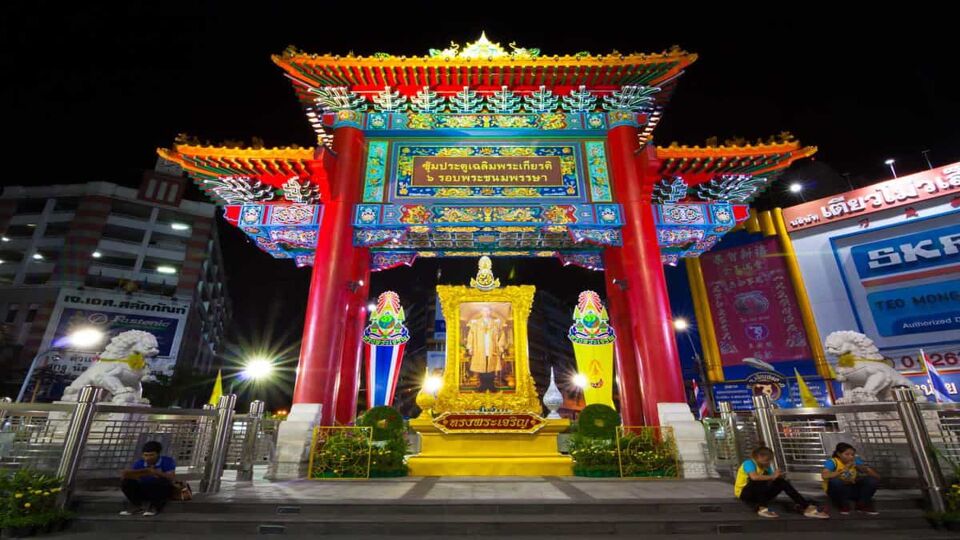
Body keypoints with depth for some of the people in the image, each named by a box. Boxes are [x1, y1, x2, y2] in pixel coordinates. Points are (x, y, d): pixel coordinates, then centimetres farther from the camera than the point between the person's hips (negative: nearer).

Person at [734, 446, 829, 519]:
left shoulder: (766, 466, 9)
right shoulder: (749, 463, -16)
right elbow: (754, 477, -35)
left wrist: (778, 477, -19)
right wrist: (772, 477, -28)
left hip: (759, 494, 7)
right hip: (744, 493, -7)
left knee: (782, 482, -13)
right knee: (760, 481, -37)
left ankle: (807, 507, -20)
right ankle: (763, 508, -37)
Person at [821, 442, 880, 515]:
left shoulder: (856, 461, -7)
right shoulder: (832, 462, -22)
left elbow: (877, 476, -11)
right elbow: (824, 476, -41)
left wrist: (863, 469, -30)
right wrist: (843, 470, -45)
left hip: (852, 490, 5)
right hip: (837, 491, -4)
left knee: (873, 480, -15)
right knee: (835, 481, -37)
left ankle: (863, 505, 2)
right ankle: (843, 506, -10)